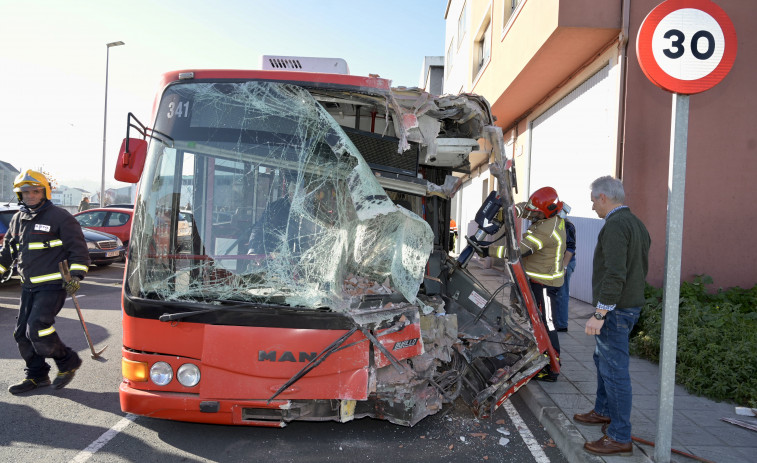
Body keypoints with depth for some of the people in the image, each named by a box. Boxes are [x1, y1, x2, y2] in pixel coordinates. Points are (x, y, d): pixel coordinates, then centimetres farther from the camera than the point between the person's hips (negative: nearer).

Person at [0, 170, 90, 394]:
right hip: (28, 286, 8)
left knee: (37, 328, -17)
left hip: (52, 285, -8)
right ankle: (36, 375, 23)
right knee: (22, 333, 9)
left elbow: (78, 248, -10)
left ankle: (68, 362, 4)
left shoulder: (59, 217, -9)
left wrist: (75, 275, -19)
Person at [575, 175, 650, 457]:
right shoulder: (637, 224, 14)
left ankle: (620, 438, 3)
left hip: (615, 310, -11)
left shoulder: (615, 225, -19)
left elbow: (614, 274, -27)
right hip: (632, 305, 11)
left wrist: (600, 313, -24)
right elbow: (642, 267, 20)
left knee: (614, 370, -4)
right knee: (602, 359, 24)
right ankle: (604, 412, 39)